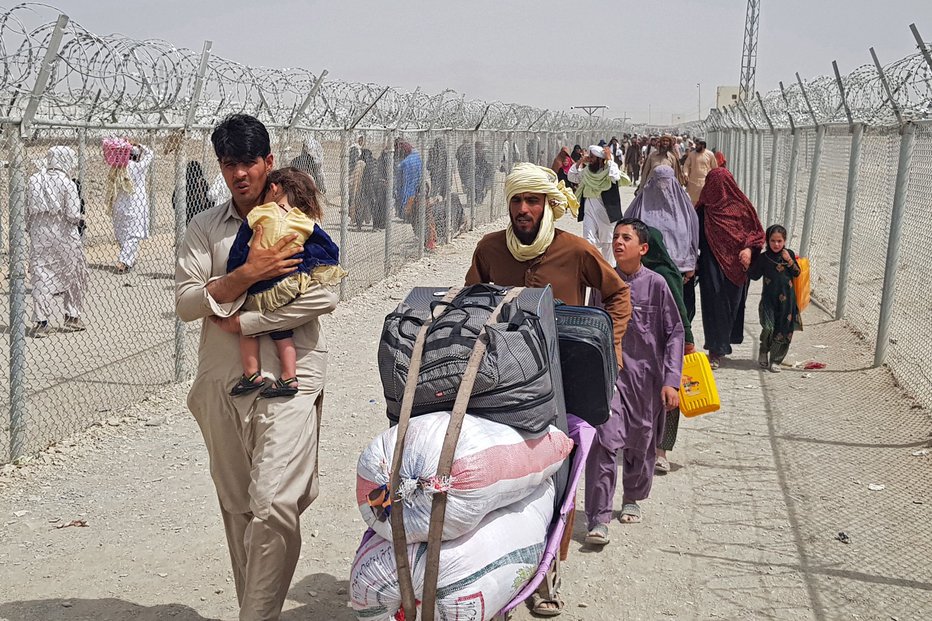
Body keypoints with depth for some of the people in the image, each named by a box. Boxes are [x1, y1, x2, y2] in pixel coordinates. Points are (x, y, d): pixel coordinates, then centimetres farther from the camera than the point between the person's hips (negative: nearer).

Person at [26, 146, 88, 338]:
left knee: (41, 277, 5)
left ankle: (40, 322, 1)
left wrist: (30, 230, 16)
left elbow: (28, 211, 5)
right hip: (64, 235, -3)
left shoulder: (34, 181, 2)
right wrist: (80, 220, 7)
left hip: (39, 235, 4)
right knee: (73, 275, 13)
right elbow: (73, 215, -14)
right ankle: (72, 318, 20)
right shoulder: (67, 184, -11)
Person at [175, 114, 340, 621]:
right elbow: (185, 302, -2)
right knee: (236, 508, 11)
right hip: (221, 382, 4)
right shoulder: (205, 227, 9)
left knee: (273, 506, -13)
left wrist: (241, 321, -10)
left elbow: (323, 297, -12)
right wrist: (247, 275, -16)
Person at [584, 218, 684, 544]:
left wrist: (671, 380, -9)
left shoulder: (655, 284, -5)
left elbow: (674, 333, -3)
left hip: (647, 375, 0)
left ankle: (633, 499, 39)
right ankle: (598, 519, -9)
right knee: (603, 442, -13)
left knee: (641, 443, 13)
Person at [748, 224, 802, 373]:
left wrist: (789, 261, -10)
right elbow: (754, 276, 1)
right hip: (769, 298, -2)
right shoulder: (763, 257, -2)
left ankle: (775, 360, 16)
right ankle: (763, 354, 10)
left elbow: (797, 273, 3)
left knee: (784, 330, 3)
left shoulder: (789, 254, 4)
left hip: (786, 298, 2)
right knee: (768, 327, -15)